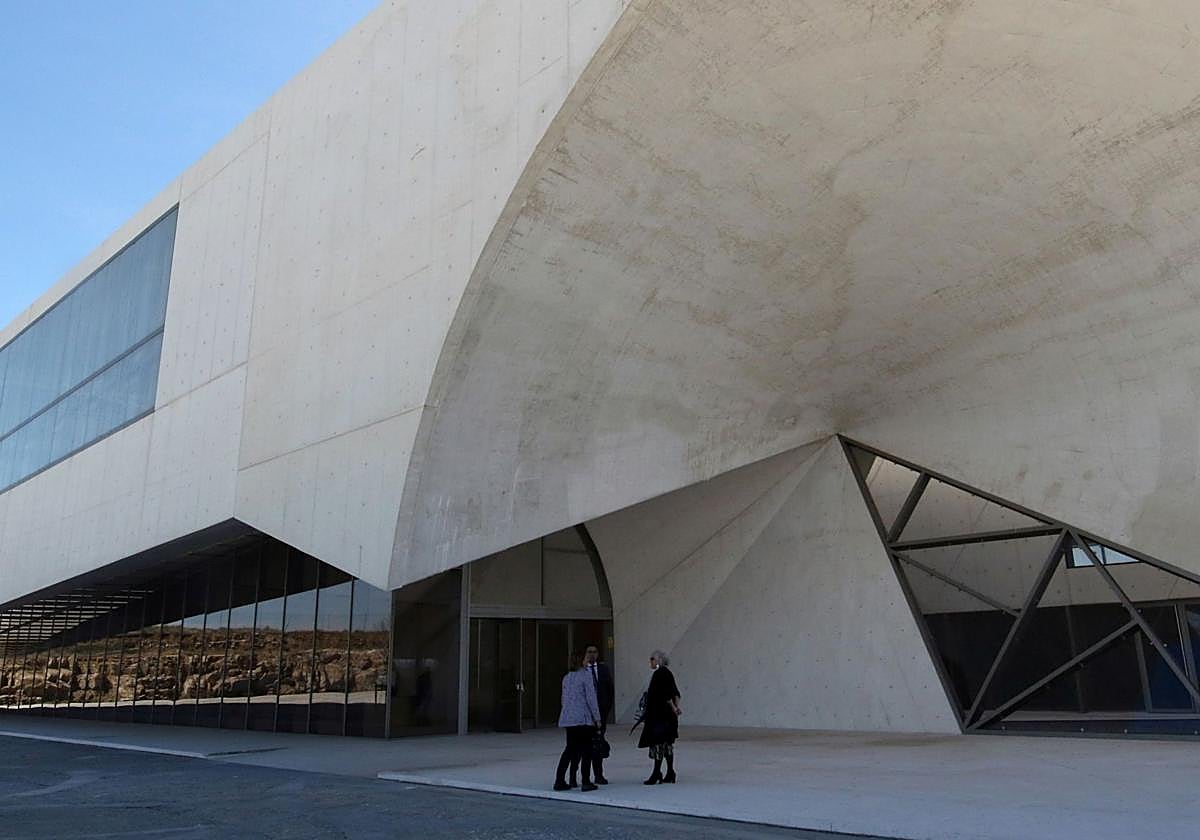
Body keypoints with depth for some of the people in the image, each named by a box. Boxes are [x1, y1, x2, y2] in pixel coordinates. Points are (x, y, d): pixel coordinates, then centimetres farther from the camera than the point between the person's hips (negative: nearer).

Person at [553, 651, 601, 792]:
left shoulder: (566, 677, 13)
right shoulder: (586, 675, -9)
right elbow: (591, 697, -11)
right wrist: (597, 717, -6)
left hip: (568, 718, 7)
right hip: (583, 718, -7)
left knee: (570, 749, 13)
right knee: (586, 750, 2)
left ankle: (559, 781, 12)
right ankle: (586, 782, 2)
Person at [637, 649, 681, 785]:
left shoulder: (659, 674, -15)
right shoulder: (667, 673, 13)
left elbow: (666, 694, -21)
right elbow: (676, 693, 11)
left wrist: (673, 708, -14)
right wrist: (676, 706, 3)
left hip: (659, 715, -10)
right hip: (667, 715, 10)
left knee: (658, 743, -5)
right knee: (667, 743, 12)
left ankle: (657, 773, -2)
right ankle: (670, 774, 16)